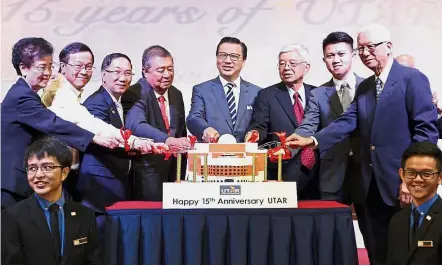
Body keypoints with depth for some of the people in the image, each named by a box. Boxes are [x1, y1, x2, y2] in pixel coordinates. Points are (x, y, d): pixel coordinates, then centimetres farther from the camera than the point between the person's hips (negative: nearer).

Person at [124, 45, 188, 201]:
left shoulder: (176, 94, 13)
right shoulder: (134, 94, -10)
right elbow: (136, 125, -29)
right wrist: (167, 141, -44)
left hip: (173, 171, 6)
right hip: (147, 175, -6)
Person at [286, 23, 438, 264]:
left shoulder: (412, 79, -5)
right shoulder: (364, 87, 16)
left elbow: (426, 130, -11)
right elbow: (347, 122, 4)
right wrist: (312, 140, -12)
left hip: (401, 183, -6)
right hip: (371, 186, 6)